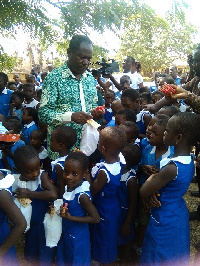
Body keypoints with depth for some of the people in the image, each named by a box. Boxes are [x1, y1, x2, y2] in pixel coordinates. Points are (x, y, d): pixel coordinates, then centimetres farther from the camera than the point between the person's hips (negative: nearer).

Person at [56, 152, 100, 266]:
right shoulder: (68, 186, -10)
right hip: (66, 233, 7)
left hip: (77, 238, -7)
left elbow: (96, 218, -28)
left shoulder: (82, 195, -32)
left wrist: (70, 217, -29)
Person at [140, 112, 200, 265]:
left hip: (165, 222, -8)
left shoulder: (172, 168, -33)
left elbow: (143, 192, -23)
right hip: (179, 216, 8)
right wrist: (154, 190, -13)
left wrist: (152, 177, -7)